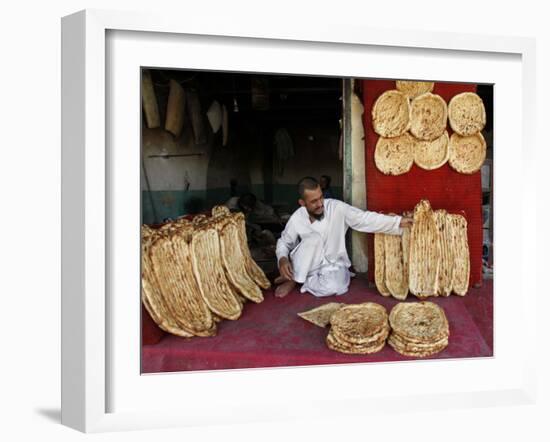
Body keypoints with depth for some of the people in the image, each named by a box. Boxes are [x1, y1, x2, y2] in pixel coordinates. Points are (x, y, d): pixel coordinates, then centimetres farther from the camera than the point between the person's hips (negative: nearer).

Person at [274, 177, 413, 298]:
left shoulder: (337, 208, -18)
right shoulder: (296, 218, -13)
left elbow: (365, 218, -21)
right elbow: (283, 242, 2)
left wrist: (398, 221, -29)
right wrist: (282, 259, -19)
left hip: (333, 265, 0)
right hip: (308, 266, 0)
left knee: (332, 287, -35)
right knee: (313, 237, -31)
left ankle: (295, 281, -9)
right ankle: (294, 277, -14)